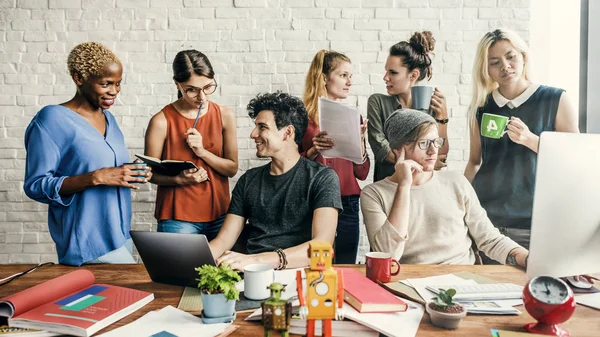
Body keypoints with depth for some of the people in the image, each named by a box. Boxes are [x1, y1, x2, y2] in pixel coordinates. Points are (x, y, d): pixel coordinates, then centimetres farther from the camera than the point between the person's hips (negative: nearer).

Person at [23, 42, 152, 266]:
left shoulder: (107, 117, 11)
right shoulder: (52, 119, -12)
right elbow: (36, 185, -15)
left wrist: (133, 174, -2)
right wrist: (97, 178, -25)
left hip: (119, 233, 7)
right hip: (88, 240, -7)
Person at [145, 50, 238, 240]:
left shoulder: (225, 116, 0)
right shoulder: (162, 121, -9)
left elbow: (232, 168, 3)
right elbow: (151, 173, -1)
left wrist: (202, 151, -13)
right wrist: (179, 179, -21)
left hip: (218, 215, 3)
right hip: (177, 218, -3)